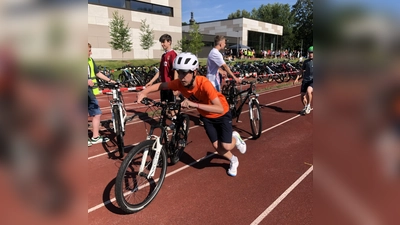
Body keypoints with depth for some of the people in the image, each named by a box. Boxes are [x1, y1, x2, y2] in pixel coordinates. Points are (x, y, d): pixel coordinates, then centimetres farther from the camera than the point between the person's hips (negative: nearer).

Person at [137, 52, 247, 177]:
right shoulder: (179, 83, -24)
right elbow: (161, 85, -9)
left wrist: (195, 104, -56)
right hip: (206, 116, 5)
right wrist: (144, 92, -27)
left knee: (226, 146, -11)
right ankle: (233, 161, 34)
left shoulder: (204, 83, -39)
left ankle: (235, 137, 25)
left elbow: (220, 109, -47)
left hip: (222, 114, -4)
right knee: (217, 146, 3)